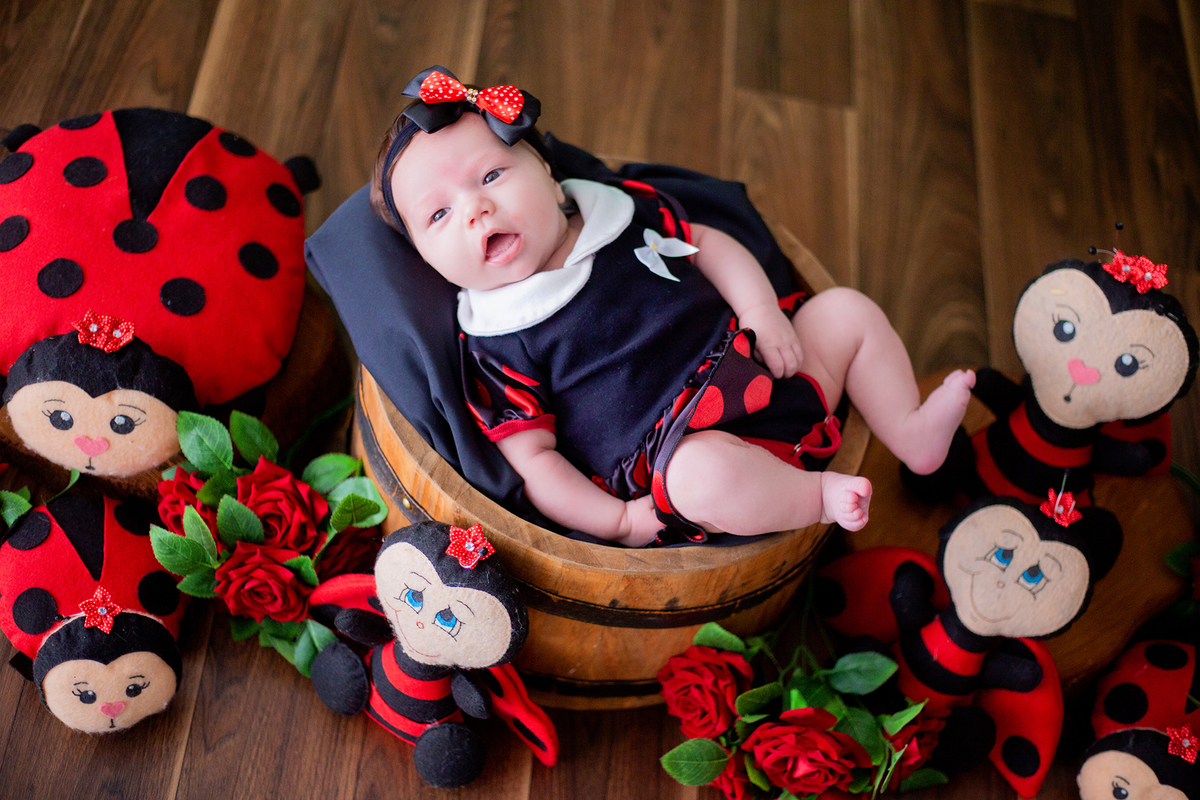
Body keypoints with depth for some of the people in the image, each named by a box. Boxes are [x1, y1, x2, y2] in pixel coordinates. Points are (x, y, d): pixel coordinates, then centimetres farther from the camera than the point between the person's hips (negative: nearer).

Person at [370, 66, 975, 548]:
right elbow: (533, 458, -10)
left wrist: (762, 311, 1)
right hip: (678, 442, -7)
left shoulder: (619, 210, 7)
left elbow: (708, 244, 17)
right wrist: (618, 520, -19)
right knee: (707, 472, -39)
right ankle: (815, 494, -11)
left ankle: (911, 433, 16)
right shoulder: (495, 346, -9)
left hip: (766, 371, 7)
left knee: (846, 310, 8)